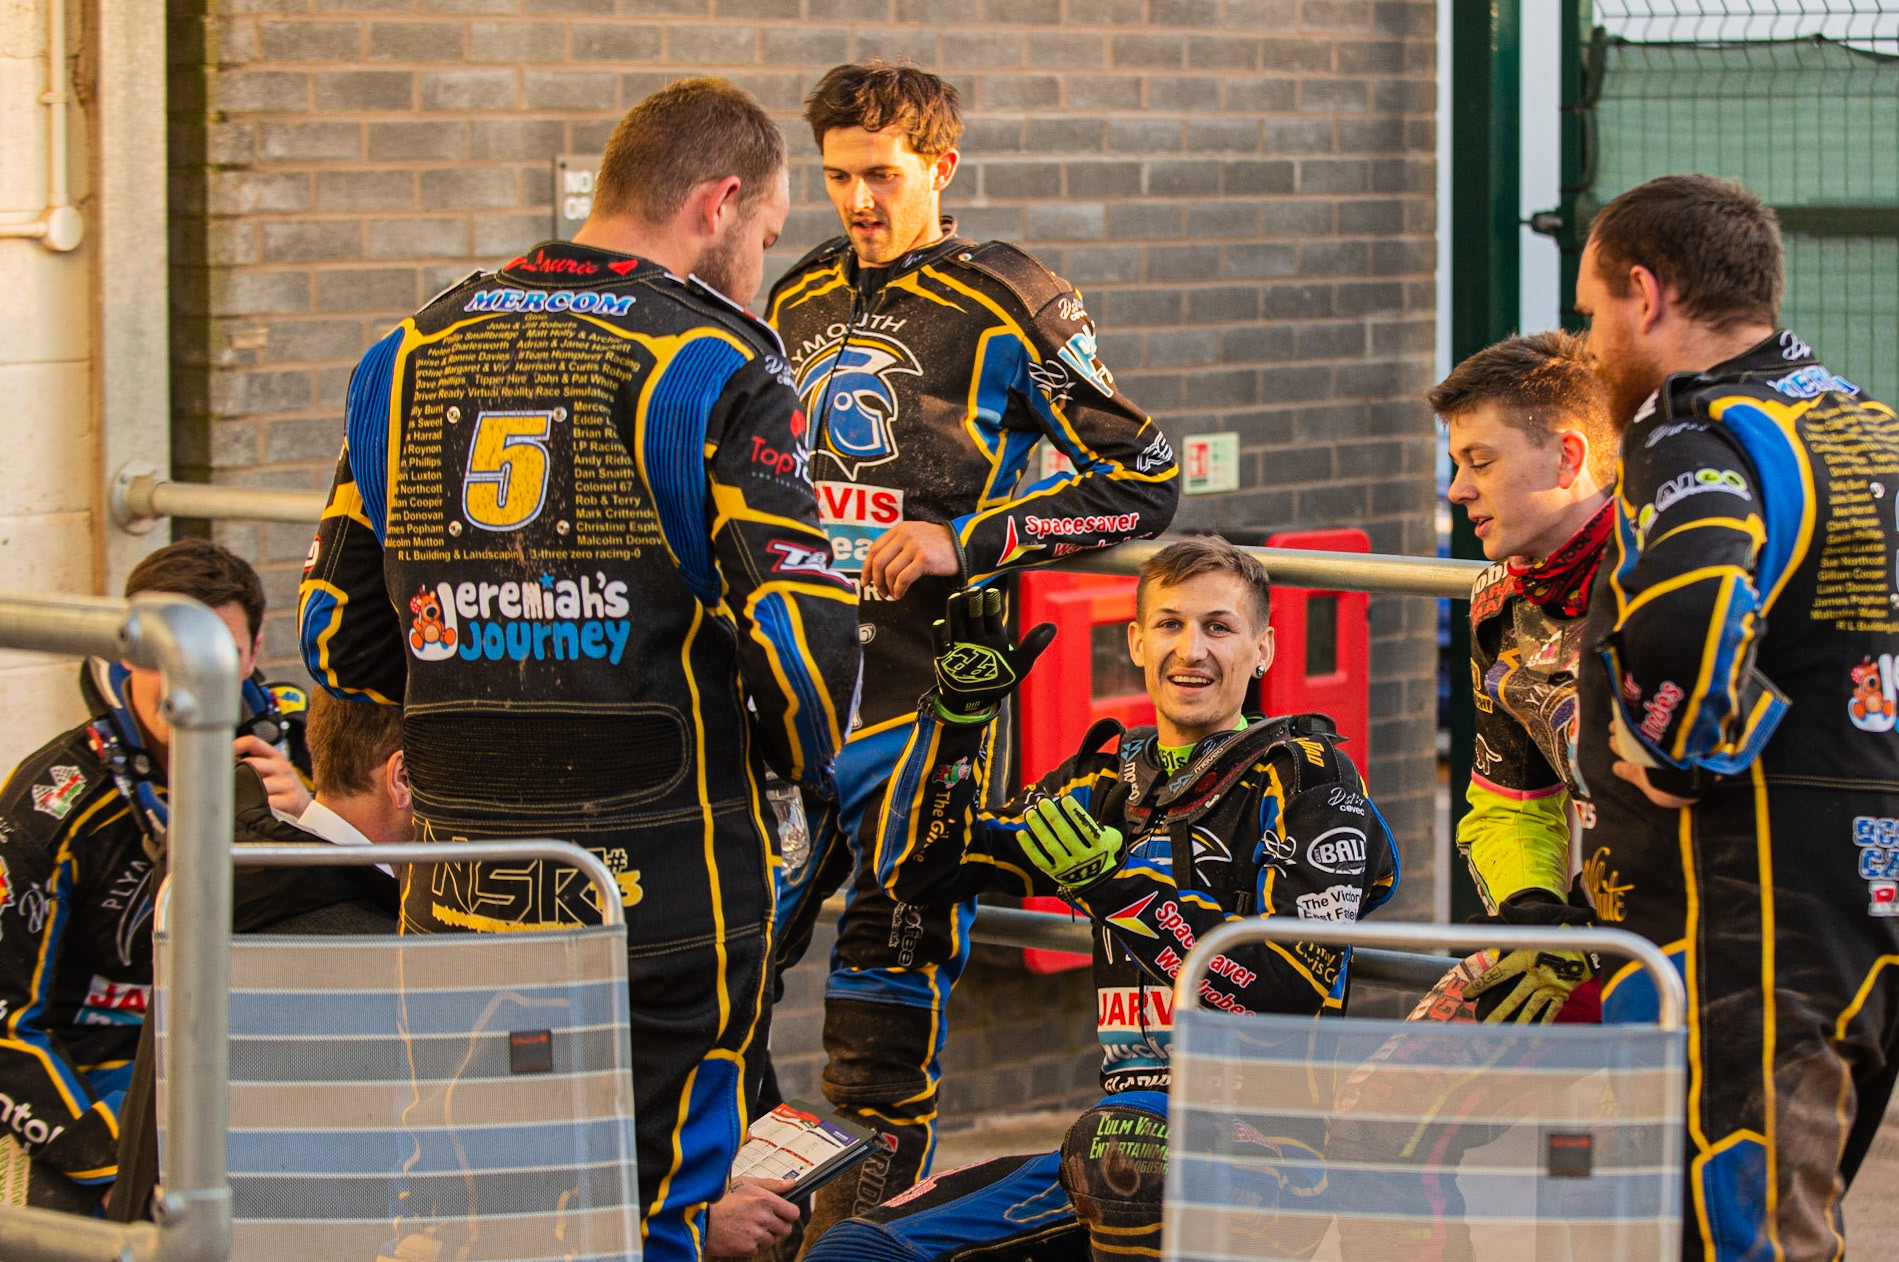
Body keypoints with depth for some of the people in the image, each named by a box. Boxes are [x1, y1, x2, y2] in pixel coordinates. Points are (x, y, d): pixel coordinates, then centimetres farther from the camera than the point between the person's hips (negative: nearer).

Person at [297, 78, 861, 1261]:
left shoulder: (410, 356, 9)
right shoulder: (715, 366, -8)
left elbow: (340, 632, 12)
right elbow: (797, 629, -15)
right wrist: (806, 762, 5)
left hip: (459, 890, 5)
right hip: (663, 884, -4)